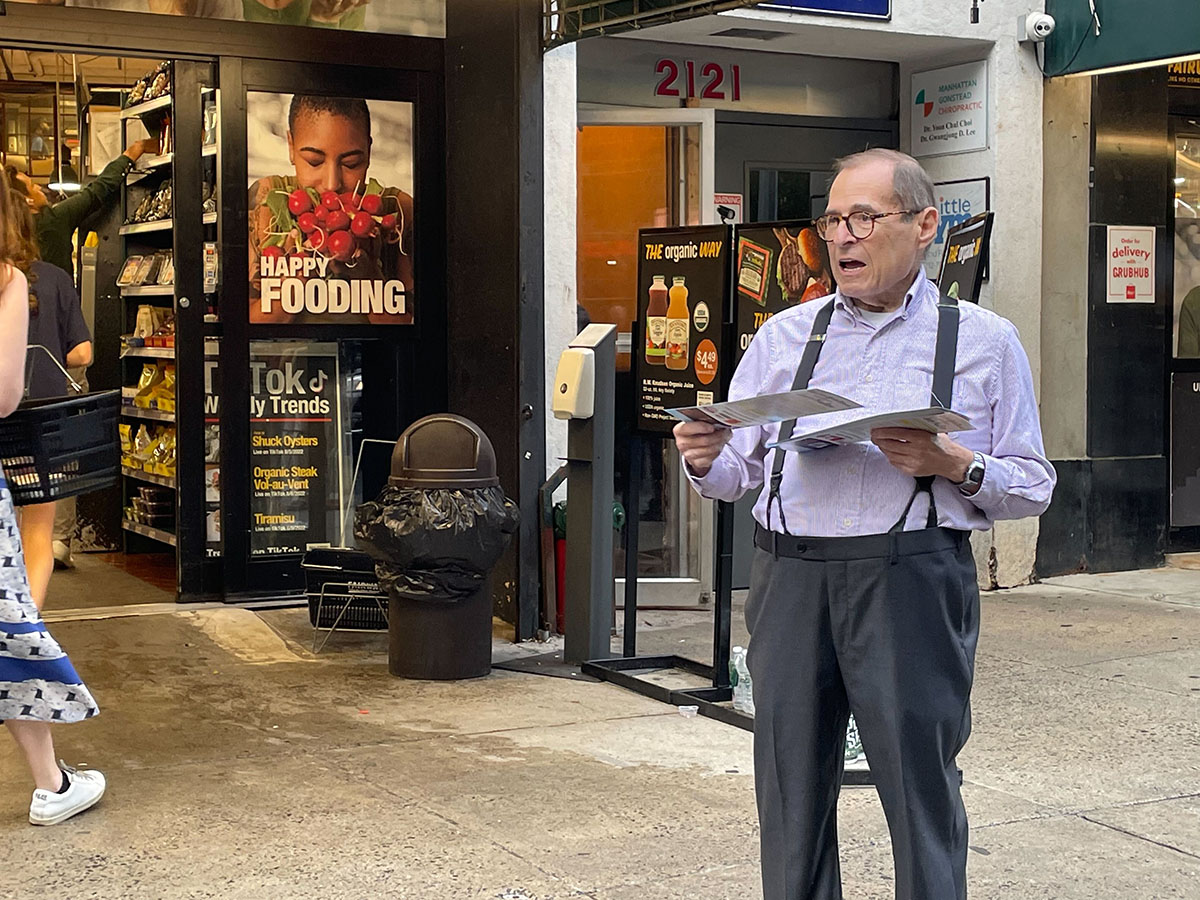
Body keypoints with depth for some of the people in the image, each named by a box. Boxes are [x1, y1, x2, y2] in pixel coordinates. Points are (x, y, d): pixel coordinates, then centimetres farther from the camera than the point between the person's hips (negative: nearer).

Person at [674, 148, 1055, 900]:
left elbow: (1032, 486, 6)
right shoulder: (785, 336, 15)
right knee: (791, 788, 8)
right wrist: (704, 458, -9)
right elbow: (737, 470, 12)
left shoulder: (985, 342, 8)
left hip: (914, 578, -3)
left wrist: (956, 466, -12)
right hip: (791, 578, 3)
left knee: (920, 786, -1)